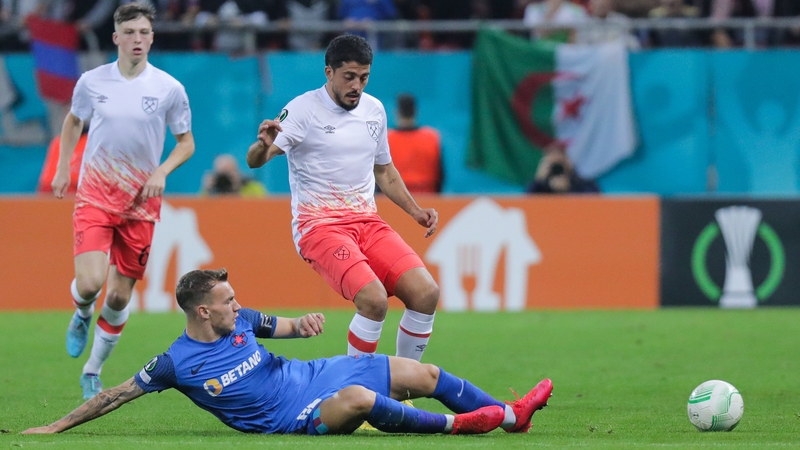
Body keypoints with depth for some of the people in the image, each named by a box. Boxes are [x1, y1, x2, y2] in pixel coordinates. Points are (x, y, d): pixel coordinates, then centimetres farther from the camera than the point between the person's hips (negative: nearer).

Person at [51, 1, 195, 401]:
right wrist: (63, 168, 12)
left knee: (120, 296, 3)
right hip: (94, 196, -1)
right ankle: (81, 316, 18)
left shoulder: (169, 89, -5)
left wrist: (162, 171, -11)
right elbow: (73, 121, 18)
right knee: (90, 283, -19)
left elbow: (186, 142, 6)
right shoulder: (91, 82, -2)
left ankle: (93, 372, 23)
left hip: (140, 203, 1)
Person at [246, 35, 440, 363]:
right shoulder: (303, 109, -8)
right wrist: (264, 145, -40)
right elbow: (254, 161, -17)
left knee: (426, 293, -13)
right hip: (318, 224, -6)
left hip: (367, 222, 6)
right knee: (374, 299, -29)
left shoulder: (374, 110, 11)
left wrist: (415, 211, 15)